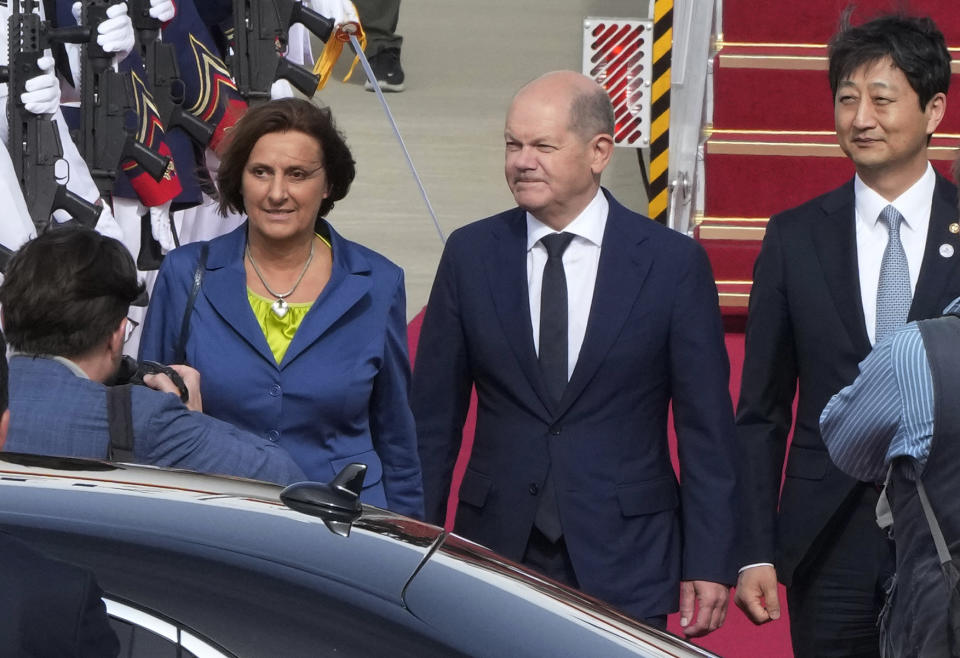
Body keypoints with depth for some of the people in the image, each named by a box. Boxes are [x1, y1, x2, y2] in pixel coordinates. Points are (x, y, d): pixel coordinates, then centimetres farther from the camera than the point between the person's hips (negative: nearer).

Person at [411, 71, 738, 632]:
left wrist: (709, 564, -4)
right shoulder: (470, 254, 5)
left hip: (624, 563, -2)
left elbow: (707, 429, -1)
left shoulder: (673, 263, -2)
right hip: (498, 542, 2)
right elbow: (434, 417, 8)